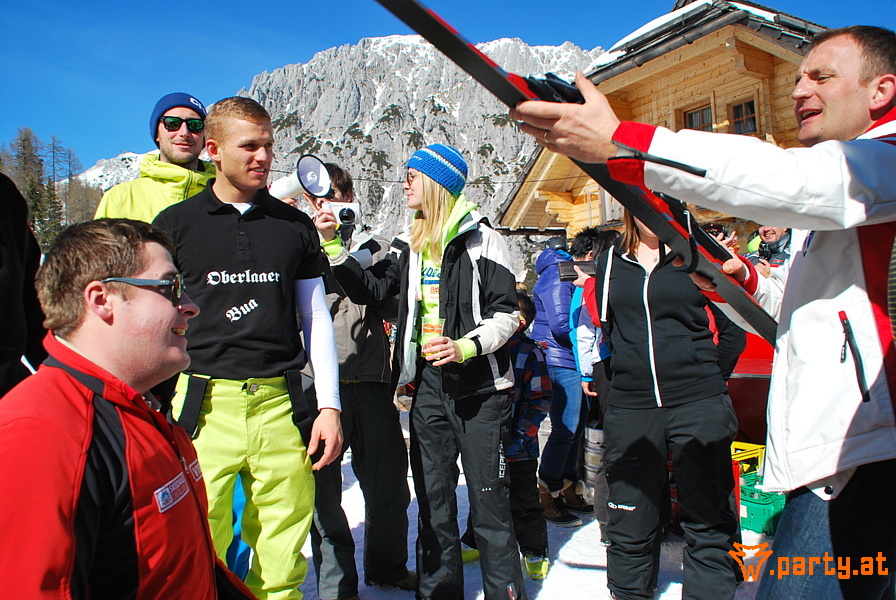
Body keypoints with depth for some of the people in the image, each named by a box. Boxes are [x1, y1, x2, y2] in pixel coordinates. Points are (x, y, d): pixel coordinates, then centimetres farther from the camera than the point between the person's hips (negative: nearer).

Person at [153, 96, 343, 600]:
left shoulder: (295, 226, 11)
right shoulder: (175, 223, 6)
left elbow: (317, 319, 12)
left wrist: (330, 406, 6)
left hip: (281, 405, 1)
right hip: (205, 404, -1)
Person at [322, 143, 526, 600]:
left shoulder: (480, 238, -4)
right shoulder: (410, 247, 15)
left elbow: (507, 313, -7)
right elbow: (370, 289, 7)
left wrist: (466, 347, -22)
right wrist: (332, 245, 0)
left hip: (480, 388, -5)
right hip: (429, 386, 6)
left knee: (488, 503, 0)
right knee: (433, 504, 13)